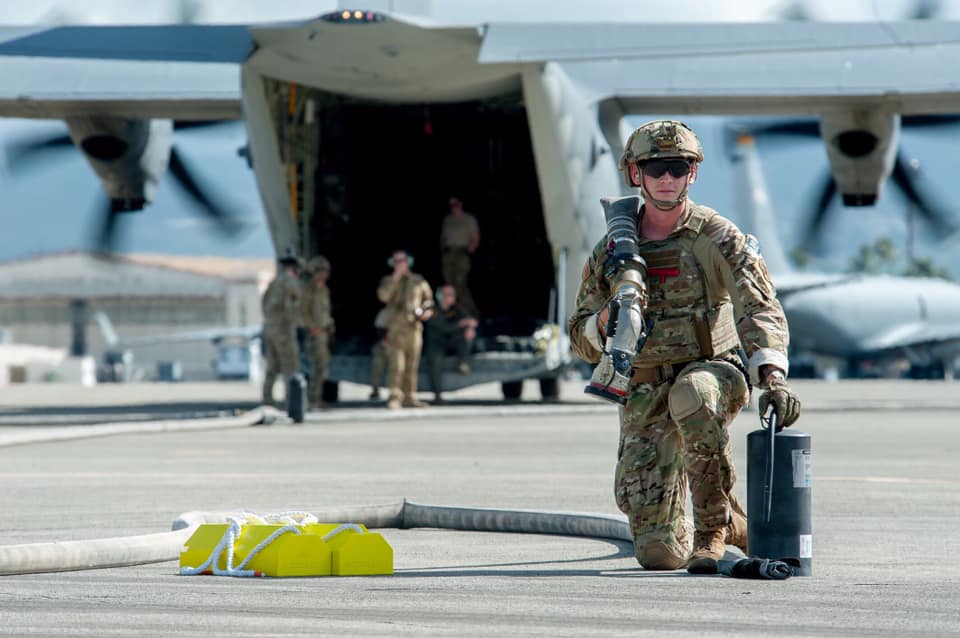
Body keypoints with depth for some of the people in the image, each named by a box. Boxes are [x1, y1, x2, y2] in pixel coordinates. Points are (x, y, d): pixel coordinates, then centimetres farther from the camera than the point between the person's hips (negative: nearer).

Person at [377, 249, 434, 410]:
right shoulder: (388, 281, 6)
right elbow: (384, 296, -13)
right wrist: (396, 278, -15)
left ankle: (409, 397, 13)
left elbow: (428, 297, 24)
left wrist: (427, 309, 3)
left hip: (414, 326, 3)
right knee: (396, 363, -13)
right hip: (396, 327, -3)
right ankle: (395, 397, -14)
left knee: (412, 364, 6)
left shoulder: (418, 281, 13)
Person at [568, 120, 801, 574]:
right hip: (644, 394, 3)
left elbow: (759, 310, -16)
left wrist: (773, 378, -33)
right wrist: (607, 320, -12)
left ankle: (714, 527, -23)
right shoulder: (611, 252, 6)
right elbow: (582, 341, 12)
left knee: (691, 396, -44)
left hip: (712, 371, -3)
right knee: (657, 553, -8)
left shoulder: (718, 239, -4)